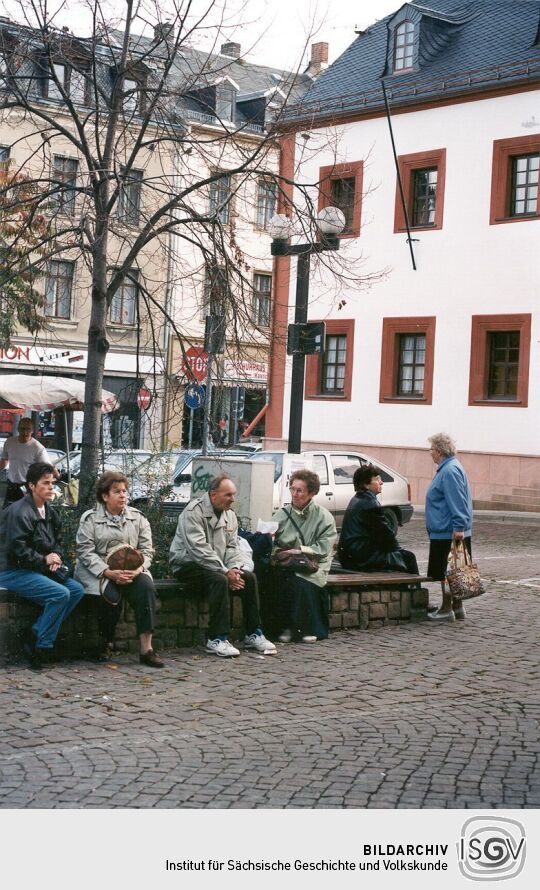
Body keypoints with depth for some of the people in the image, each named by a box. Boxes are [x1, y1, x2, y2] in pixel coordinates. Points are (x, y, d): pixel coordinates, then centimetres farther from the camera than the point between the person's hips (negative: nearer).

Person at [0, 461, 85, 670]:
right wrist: (44, 560, -14)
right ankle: (41, 648, -13)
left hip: (39, 569, 9)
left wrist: (56, 556, 1)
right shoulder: (19, 512, -16)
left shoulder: (49, 512, 13)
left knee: (77, 590, -7)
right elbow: (18, 550, -21)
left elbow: (58, 541, 23)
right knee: (60, 594, -26)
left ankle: (34, 634, -6)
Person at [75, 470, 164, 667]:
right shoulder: (90, 519, 3)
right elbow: (86, 552, -7)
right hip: (99, 571, -3)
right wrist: (109, 572, -21)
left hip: (131, 571, 3)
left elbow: (146, 550, 7)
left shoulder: (137, 518, 13)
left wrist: (138, 569, -15)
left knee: (146, 586, -29)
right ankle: (106, 644, -6)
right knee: (112, 594, -34)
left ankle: (146, 648, -32)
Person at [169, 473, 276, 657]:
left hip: (216, 566, 8)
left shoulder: (230, 515, 10)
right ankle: (217, 639, -30)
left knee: (249, 577, -12)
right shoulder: (194, 511, -16)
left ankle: (253, 635, -6)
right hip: (187, 565, -8)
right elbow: (199, 549, -25)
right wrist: (225, 572, -28)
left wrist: (234, 569, -13)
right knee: (220, 580, -33)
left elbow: (232, 547, 9)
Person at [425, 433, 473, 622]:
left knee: (446, 573, -4)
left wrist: (458, 527, -26)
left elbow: (457, 502, -24)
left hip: (448, 533, -10)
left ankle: (447, 610, 2)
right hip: (448, 532, 10)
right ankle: (457, 607, 19)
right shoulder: (448, 468, 16)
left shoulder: (450, 471, -17)